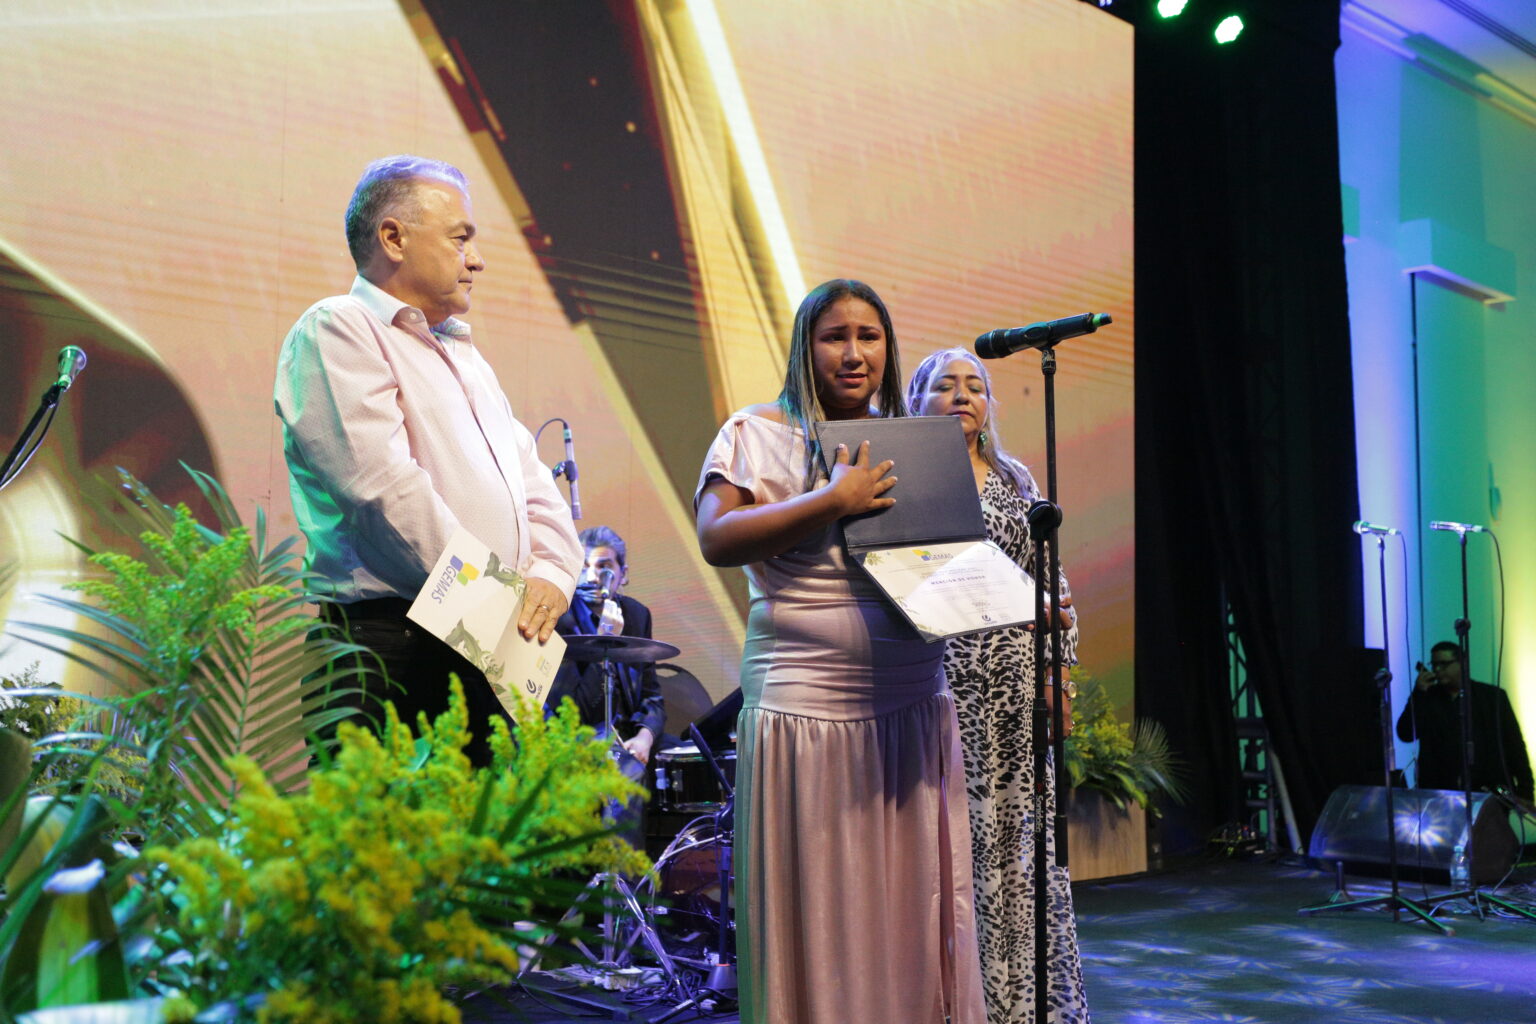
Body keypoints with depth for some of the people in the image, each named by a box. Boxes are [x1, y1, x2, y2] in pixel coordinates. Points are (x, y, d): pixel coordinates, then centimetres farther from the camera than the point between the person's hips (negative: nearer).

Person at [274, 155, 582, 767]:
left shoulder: (462, 353, 26)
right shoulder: (336, 330, -2)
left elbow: (533, 482, 21)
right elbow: (386, 486, -14)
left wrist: (550, 573, 1)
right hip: (391, 643, -8)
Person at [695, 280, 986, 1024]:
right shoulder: (760, 432, 0)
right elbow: (716, 539, -13)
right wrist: (831, 500, -18)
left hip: (915, 704, 6)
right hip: (809, 704, -5)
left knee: (913, 910, 9)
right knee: (821, 913, 0)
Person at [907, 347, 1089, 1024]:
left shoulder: (1016, 481, 15)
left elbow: (1051, 578, 15)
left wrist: (1062, 668, 8)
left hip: (1016, 678, 4)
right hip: (940, 679, -3)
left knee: (1019, 832, 5)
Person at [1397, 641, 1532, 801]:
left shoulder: (1493, 697, 6)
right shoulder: (1426, 698, 9)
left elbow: (1515, 745, 5)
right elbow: (1406, 735, -3)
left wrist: (1525, 792, -2)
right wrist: (1418, 693, -10)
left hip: (1491, 793, -1)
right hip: (1441, 794, 1)